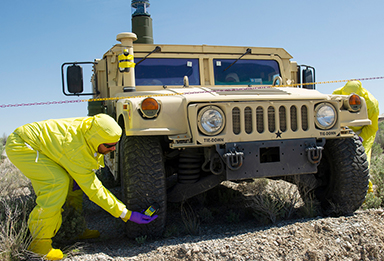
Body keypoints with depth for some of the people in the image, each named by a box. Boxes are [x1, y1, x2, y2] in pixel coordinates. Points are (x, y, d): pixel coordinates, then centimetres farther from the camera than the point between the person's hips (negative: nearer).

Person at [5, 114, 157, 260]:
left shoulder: (92, 127, -13)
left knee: (73, 180, 3)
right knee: (58, 182, -26)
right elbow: (93, 189, -28)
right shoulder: (76, 150, -34)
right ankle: (39, 242, -15)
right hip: (19, 146, -9)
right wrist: (126, 214, -26)